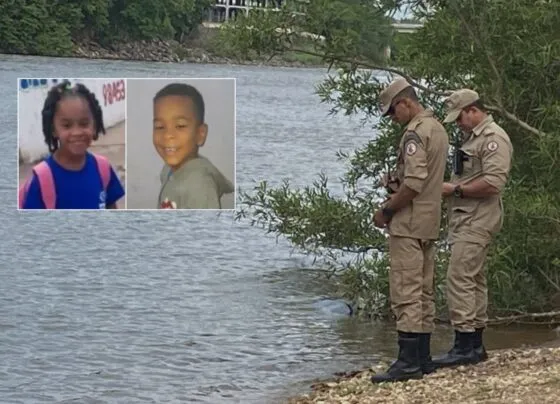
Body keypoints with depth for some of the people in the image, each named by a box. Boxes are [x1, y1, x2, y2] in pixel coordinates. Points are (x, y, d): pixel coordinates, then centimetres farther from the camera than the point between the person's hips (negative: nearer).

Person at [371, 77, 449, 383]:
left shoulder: (416, 132, -15)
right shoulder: (438, 129, 16)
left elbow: (414, 182, -24)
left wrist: (386, 212, -13)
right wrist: (395, 196, 13)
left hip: (409, 224, -10)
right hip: (431, 223, 10)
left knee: (406, 292, -10)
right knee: (423, 292, 12)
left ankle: (409, 361, -12)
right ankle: (422, 358, 15)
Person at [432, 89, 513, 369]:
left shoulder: (493, 138, -12)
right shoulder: (472, 138, 21)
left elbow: (493, 183, -22)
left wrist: (455, 190, -16)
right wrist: (449, 188, 9)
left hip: (477, 222, -11)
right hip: (466, 220, 11)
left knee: (459, 278, -14)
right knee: (473, 280, 11)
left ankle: (464, 344, -15)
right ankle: (474, 345, 15)